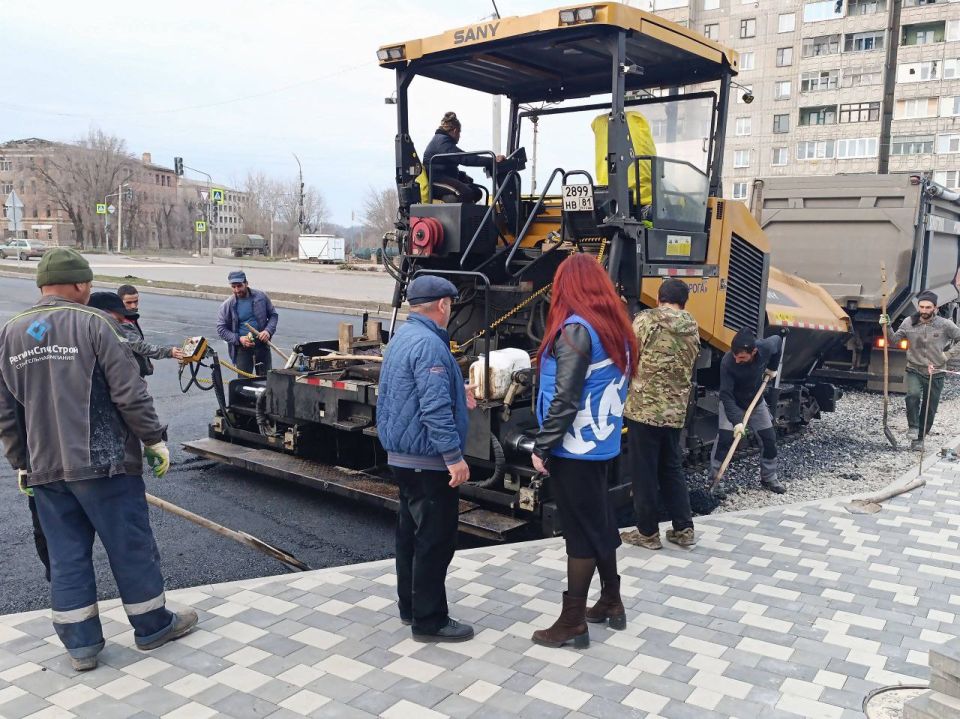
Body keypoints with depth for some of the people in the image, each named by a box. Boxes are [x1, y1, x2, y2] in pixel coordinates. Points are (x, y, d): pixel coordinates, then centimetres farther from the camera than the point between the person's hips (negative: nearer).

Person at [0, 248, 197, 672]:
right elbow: (130, 394, -14)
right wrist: (154, 439, -3)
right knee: (131, 546, 8)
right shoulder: (92, 324, -11)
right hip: (103, 462, -5)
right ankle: (152, 626, 22)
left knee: (66, 556, 13)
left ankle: (80, 645, 19)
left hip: (44, 468, 6)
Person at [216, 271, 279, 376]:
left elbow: (273, 315, 6)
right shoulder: (227, 306, -6)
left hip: (262, 344, 1)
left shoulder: (261, 297, -2)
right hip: (242, 347, -1)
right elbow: (221, 329, -3)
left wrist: (268, 331, -12)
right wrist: (239, 339, -16)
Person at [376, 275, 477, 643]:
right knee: (435, 539, -1)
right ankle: (429, 621, 8)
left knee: (411, 531, 19)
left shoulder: (403, 336, 12)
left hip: (403, 455, 11)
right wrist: (454, 457, -25)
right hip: (428, 460, -11)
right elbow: (434, 408, -27)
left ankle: (410, 606, 31)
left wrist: (456, 393, 30)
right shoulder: (428, 344, -21)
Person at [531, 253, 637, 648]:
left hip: (575, 448, -8)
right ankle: (611, 603, 32)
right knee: (600, 522, 18)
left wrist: (541, 446, -15)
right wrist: (604, 425, 18)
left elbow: (565, 398, -21)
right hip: (601, 443, 8)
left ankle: (572, 622, 10)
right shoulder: (615, 326, 7)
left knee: (580, 531, -1)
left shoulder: (575, 329, -17)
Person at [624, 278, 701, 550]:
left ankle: (648, 532, 13)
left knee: (644, 473, 5)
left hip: (643, 408, -5)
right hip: (675, 412, 5)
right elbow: (687, 368, 13)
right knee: (672, 470, 19)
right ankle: (684, 529, 22)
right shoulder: (692, 328, 8)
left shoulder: (645, 320, -7)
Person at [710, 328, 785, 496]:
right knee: (724, 439, -17)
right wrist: (736, 421, -42)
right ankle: (714, 482, -9)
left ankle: (769, 478, 24)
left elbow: (778, 341, -2)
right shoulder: (727, 362, -36)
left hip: (756, 401, 4)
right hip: (732, 403, -4)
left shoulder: (766, 347, -28)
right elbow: (726, 395, -34)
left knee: (770, 439, 6)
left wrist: (772, 368, 2)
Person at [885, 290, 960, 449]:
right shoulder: (909, 323, -4)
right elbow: (893, 339, 0)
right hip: (914, 371, 0)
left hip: (936, 374, 1)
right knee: (913, 395, -29)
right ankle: (913, 428, -10)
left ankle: (919, 438, 25)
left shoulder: (944, 325, -9)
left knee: (929, 410, 9)